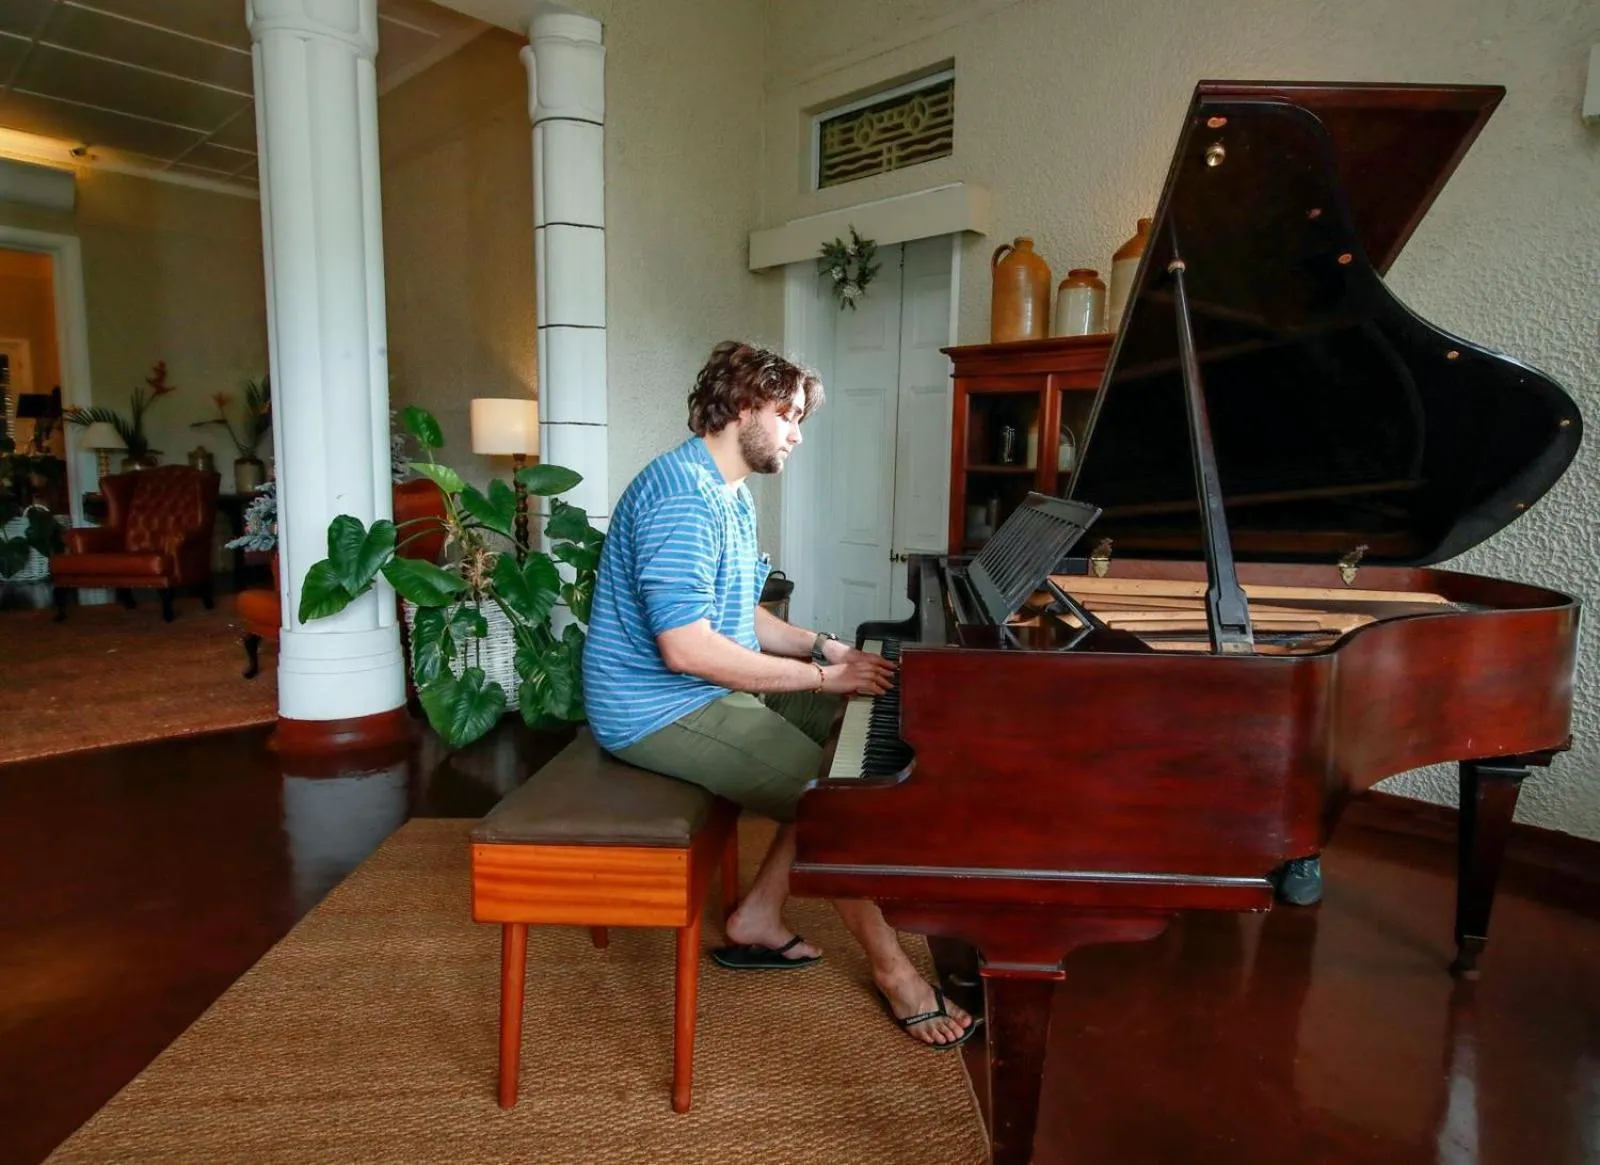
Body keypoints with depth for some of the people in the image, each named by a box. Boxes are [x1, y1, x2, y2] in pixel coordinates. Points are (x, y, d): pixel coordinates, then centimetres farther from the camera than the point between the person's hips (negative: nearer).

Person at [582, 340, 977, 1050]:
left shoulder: (729, 495, 13)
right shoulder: (683, 496, -21)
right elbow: (685, 646, -29)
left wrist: (823, 648, 4)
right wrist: (818, 676, -22)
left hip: (708, 692, 11)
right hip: (662, 711, -11)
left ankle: (757, 918, 12)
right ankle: (891, 969, 7)